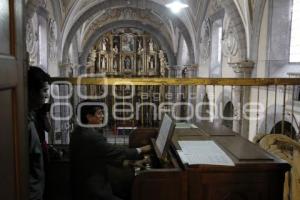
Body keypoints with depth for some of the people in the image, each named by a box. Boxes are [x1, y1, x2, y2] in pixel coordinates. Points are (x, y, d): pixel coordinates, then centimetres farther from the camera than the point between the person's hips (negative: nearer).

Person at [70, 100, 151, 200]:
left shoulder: (81, 132, 6)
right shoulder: (90, 136, -25)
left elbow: (106, 156, 9)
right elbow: (116, 152, -18)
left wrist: (129, 163, 7)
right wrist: (141, 150, -3)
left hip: (86, 186, 10)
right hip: (91, 192, -10)